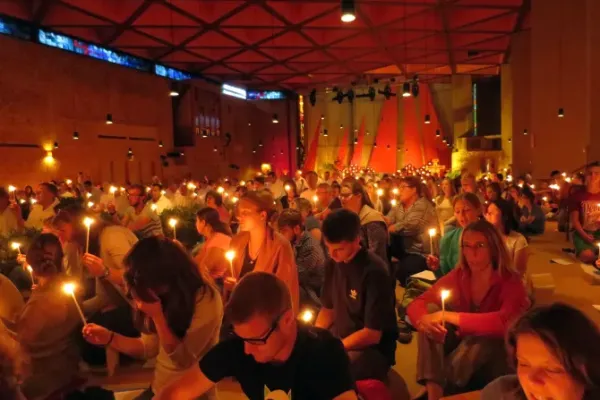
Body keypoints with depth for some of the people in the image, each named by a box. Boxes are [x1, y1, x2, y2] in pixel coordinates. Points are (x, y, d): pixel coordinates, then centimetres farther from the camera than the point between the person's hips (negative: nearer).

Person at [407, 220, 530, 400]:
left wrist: (449, 316, -35)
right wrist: (423, 320, -33)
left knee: (481, 337, -35)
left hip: (496, 359, -4)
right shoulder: (458, 276, -5)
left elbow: (506, 322, -37)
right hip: (460, 350, 5)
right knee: (431, 308, -17)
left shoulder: (510, 282, -17)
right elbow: (417, 304, -8)